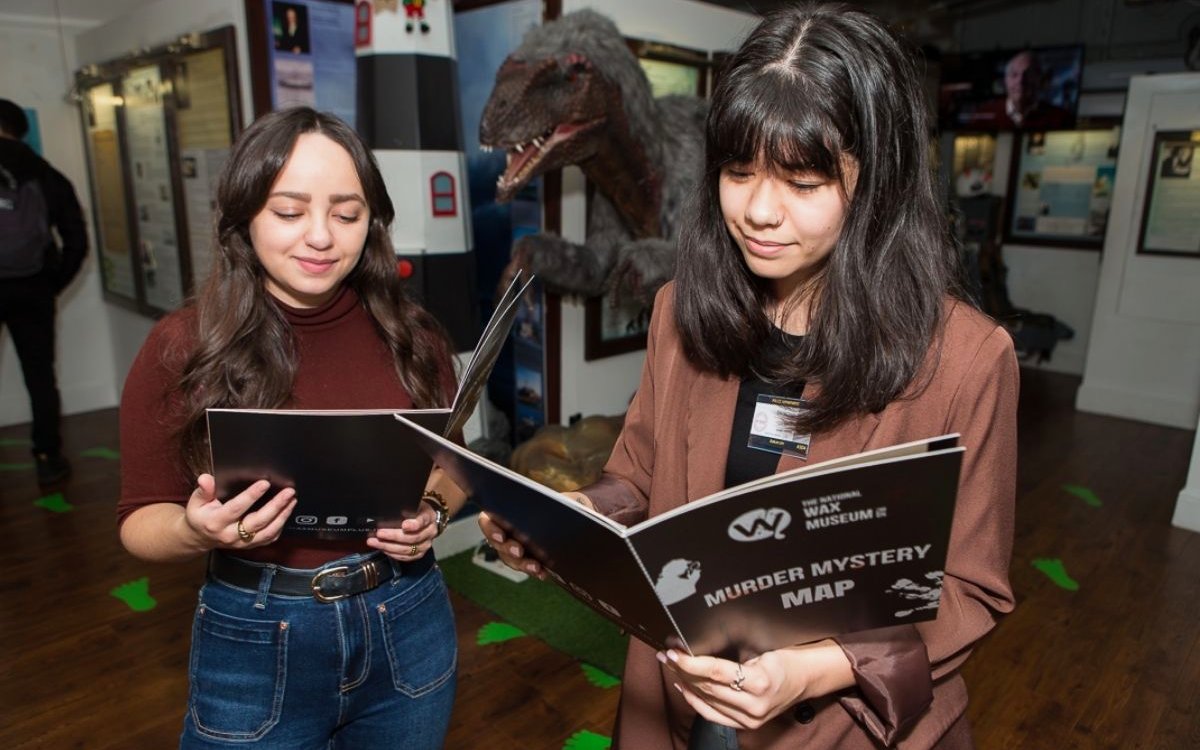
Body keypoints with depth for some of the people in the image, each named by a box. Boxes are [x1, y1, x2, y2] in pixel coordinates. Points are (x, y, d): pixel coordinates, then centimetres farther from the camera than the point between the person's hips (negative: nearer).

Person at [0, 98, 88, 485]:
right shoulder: (47, 176, 7)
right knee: (40, 374, 8)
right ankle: (49, 458, 9)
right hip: (32, 287, 2)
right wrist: (52, 285, 10)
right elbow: (77, 242, 5)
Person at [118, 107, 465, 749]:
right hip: (254, 642, -1)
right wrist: (197, 530, -24)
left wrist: (434, 513, -13)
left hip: (408, 625, 2)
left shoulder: (411, 335, -5)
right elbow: (142, 520, -3)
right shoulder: (182, 347, -10)